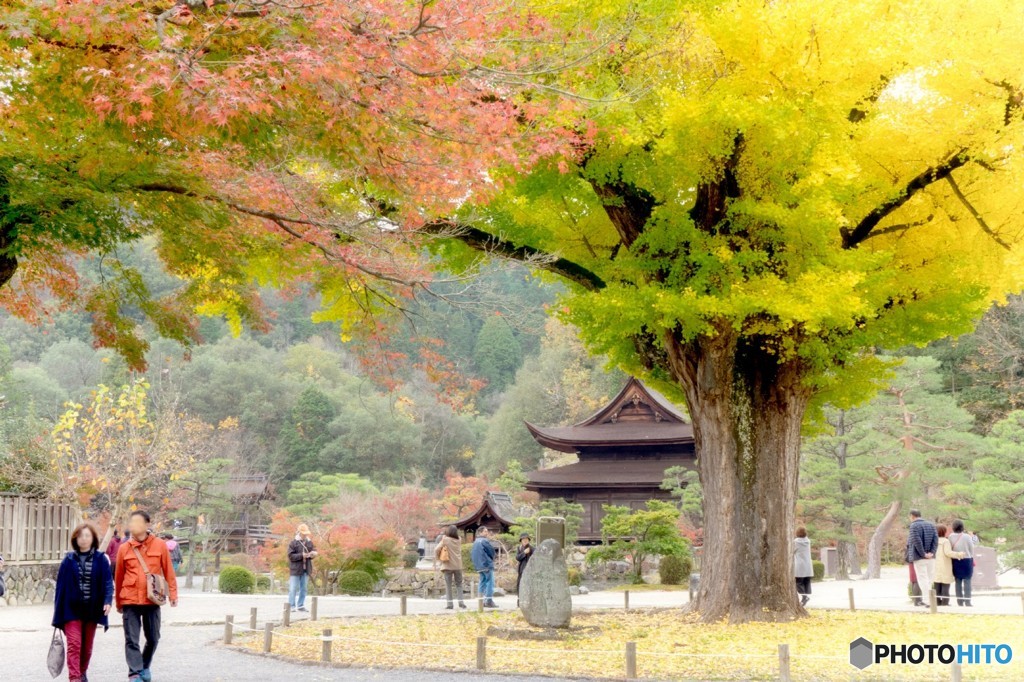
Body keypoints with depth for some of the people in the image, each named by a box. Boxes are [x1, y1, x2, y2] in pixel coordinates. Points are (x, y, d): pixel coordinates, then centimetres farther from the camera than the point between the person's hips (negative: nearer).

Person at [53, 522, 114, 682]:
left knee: (87, 646, 12)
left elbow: (108, 581, -3)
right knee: (74, 644, -12)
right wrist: (58, 611, 2)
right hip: (72, 609, -1)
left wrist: (108, 600, -19)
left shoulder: (100, 559, 0)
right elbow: (61, 585, 3)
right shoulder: (69, 560, 1)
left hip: (92, 609, 1)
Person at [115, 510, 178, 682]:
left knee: (153, 638, 12)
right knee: (132, 639, -4)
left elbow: (168, 571, 3)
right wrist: (118, 602, 13)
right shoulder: (124, 548, 0)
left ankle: (145, 666, 34)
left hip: (152, 600, 1)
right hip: (130, 601, -1)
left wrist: (172, 593, -2)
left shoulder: (160, 545, -1)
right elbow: (119, 576, 8)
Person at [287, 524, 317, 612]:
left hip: (306, 569, 5)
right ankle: (292, 606, -1)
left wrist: (313, 554, -8)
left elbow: (314, 551, 17)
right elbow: (291, 556, -11)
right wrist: (301, 555, -21)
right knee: (293, 588, -4)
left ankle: (300, 605, 17)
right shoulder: (293, 543, -6)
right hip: (295, 569, -5)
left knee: (303, 588, 9)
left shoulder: (309, 542, 9)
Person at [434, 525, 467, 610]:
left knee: (448, 585, 1)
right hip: (458, 565, 3)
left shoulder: (445, 540, -6)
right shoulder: (458, 541, 5)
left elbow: (436, 549, -11)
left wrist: (438, 559, 3)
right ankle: (461, 602, 0)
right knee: (459, 584, 11)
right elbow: (460, 552, 13)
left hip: (448, 565, -3)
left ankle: (449, 604, -4)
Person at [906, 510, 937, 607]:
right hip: (931, 558, 6)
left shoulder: (914, 526, -9)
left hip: (919, 558, -6)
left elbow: (917, 541, -18)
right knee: (930, 579, 12)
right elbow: (936, 539, 4)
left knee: (923, 579, -4)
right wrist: (932, 552, -3)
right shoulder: (930, 525, 12)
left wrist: (923, 554, -13)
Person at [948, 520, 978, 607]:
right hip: (967, 560, -2)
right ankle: (967, 601, -3)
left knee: (958, 582, 9)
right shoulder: (967, 537, -11)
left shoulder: (951, 537, -6)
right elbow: (972, 548, -2)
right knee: (967, 582, 1)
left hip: (955, 561, 2)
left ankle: (959, 601, 9)